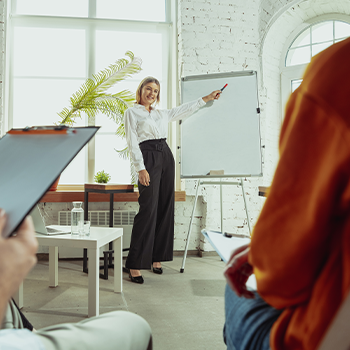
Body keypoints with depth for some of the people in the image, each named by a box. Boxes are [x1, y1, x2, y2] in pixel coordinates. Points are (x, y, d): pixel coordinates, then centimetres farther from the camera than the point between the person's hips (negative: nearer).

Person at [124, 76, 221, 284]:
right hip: (148, 158, -7)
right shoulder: (132, 113, 3)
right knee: (148, 209, -13)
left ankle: (156, 258, 14)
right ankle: (135, 264, -8)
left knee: (165, 208, 4)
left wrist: (206, 99, 31)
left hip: (166, 156, 7)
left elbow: (184, 110, 30)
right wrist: (141, 168, -16)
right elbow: (132, 143, -6)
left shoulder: (161, 113, 20)